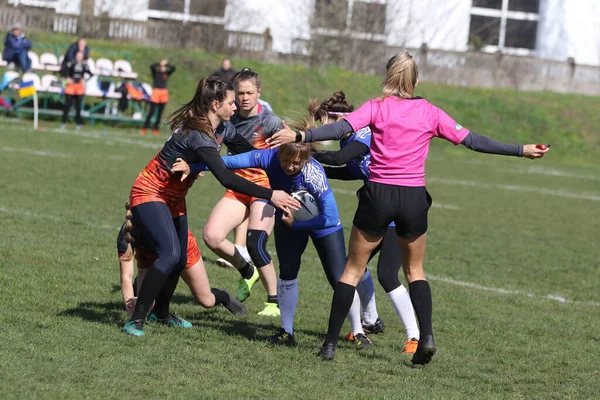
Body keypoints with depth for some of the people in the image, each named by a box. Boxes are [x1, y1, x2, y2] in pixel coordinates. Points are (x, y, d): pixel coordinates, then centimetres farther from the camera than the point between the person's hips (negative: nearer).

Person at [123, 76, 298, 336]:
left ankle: (161, 313, 34)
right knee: (170, 254, -24)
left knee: (179, 260, 11)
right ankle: (136, 320, -19)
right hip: (149, 194, -9)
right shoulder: (197, 135, -32)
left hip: (173, 198, 9)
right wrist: (269, 195, -40)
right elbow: (226, 178, -39)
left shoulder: (223, 129, -3)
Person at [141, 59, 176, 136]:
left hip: (164, 93, 3)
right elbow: (152, 66, -13)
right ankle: (144, 129, -3)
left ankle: (156, 129, 10)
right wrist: (160, 64, -8)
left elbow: (173, 68, -1)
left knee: (160, 113, 5)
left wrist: (166, 64, -4)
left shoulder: (167, 74, 12)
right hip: (156, 92, -3)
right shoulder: (156, 73, 4)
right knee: (151, 112, -7)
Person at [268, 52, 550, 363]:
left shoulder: (377, 107, 0)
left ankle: (330, 343, 7)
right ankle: (426, 336, 3)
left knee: (353, 269, 9)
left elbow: (342, 128, -16)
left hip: (378, 195, -2)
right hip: (414, 198, 2)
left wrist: (300, 136, -24)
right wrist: (521, 151, 13)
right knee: (414, 269, 21)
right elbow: (472, 141, 6)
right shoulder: (430, 113, 5)